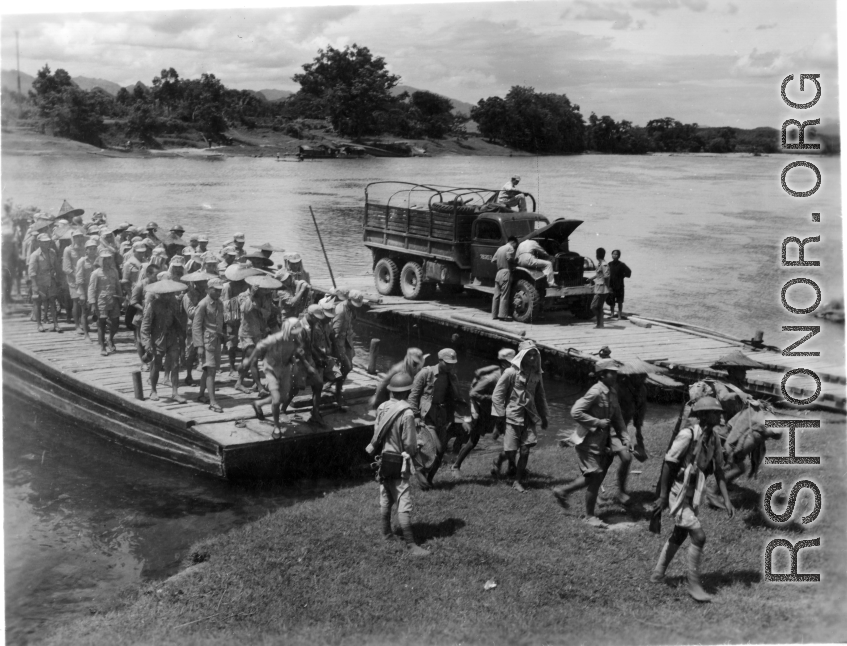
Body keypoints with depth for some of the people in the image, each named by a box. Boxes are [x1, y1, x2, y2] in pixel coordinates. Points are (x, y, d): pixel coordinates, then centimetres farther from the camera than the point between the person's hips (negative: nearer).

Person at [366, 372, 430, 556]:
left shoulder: (382, 408, -3)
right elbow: (410, 444, -16)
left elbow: (376, 433, 3)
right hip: (399, 463, -7)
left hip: (383, 459, 7)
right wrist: (414, 453, 4)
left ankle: (386, 532, 36)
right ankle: (411, 545, -3)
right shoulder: (406, 413, -21)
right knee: (404, 503, -4)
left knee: (385, 498, 20)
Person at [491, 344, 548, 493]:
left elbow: (540, 396, 18)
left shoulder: (536, 374, 4)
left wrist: (543, 416, 18)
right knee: (511, 453, -5)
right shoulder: (511, 372, -11)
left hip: (529, 417, 4)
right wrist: (499, 416, -11)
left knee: (525, 451, -1)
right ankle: (498, 461, 29)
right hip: (512, 416, -4)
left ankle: (518, 481, 14)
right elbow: (497, 395, -8)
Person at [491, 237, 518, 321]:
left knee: (496, 295, 8)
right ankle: (503, 315, -9)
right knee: (504, 295, -6)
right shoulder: (510, 248, -5)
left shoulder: (500, 248, 17)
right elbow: (510, 258, -20)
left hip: (498, 273, 7)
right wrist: (514, 263, -3)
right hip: (506, 273, -7)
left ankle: (494, 315, 11)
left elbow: (493, 260, 14)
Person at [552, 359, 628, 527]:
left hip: (603, 440, 9)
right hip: (588, 440, -9)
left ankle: (563, 491, 32)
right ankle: (589, 516, 11)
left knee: (594, 477, 14)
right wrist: (598, 422, -21)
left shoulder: (612, 392, 7)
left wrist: (625, 438, 5)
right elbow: (575, 412, -23)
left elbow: (617, 417, 15)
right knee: (595, 477, -3)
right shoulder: (595, 392, -19)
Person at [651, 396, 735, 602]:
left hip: (693, 495, 9)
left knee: (679, 535, 22)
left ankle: (658, 573, 40)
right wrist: (663, 497, -17)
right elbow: (668, 464, -19)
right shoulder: (688, 435, -23)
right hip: (677, 494, -9)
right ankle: (694, 585, -2)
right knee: (699, 536, -14)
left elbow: (718, 471, 4)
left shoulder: (714, 439, 0)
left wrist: (727, 500, -4)